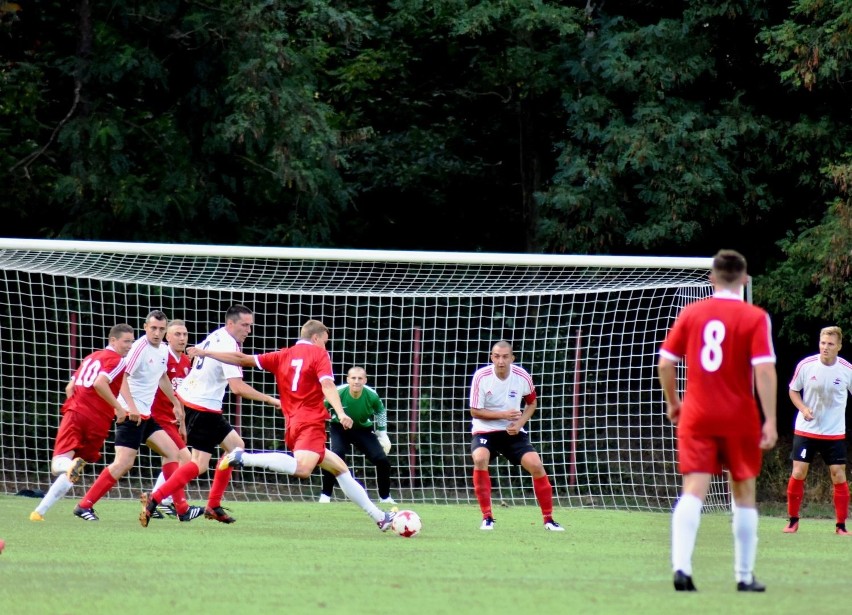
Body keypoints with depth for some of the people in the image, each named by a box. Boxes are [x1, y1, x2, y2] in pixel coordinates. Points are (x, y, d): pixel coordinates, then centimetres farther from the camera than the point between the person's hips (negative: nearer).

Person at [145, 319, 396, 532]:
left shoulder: (283, 356, 17)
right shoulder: (318, 354, 2)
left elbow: (243, 359, 16)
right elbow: (327, 385, -15)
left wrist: (207, 353, 23)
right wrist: (340, 412, -26)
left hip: (292, 426, 8)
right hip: (311, 423, -8)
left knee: (341, 469, 15)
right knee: (302, 469, -31)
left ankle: (379, 516, 13)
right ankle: (244, 458, -35)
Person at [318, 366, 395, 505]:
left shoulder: (372, 396, -22)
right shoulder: (338, 393, -28)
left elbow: (380, 411, 1)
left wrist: (382, 434, 6)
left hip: (363, 430, 2)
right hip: (339, 429, -2)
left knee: (382, 460, -7)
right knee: (336, 456, -28)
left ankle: (385, 497, 14)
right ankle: (325, 495, -16)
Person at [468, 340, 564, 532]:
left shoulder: (523, 377, -10)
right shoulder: (481, 376, -17)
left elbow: (532, 402, 8)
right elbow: (475, 411, -13)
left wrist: (519, 423, -9)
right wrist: (503, 415, -25)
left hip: (513, 431, 2)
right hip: (485, 430, -2)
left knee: (536, 465, -14)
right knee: (480, 459, -31)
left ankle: (548, 519, 4)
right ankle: (487, 517, -18)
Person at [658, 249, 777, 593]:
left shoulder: (691, 313, 3)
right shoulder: (755, 318, -5)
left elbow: (665, 363, 4)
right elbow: (764, 370, -14)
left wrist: (673, 402, 19)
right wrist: (770, 420, -13)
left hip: (696, 417, 1)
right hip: (739, 419, -1)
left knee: (693, 491, -5)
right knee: (744, 493, 12)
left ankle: (681, 566, -23)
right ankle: (745, 576, 16)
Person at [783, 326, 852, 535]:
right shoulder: (805, 365, -9)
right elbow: (793, 390, 5)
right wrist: (803, 409, -13)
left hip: (835, 433, 0)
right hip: (806, 429, 0)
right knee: (798, 473, -4)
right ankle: (793, 521, 12)